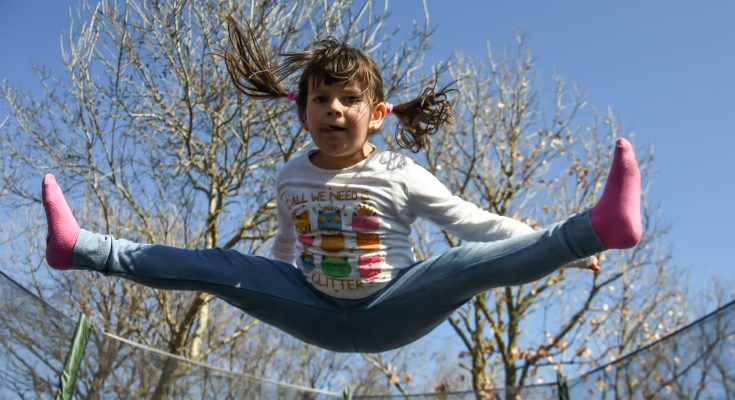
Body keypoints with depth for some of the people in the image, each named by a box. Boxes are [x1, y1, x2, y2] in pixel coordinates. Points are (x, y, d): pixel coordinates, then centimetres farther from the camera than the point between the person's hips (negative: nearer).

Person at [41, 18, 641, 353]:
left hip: (390, 313, -3)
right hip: (319, 313, 4)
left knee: (470, 263, -31)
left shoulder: (401, 175, -12)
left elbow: (476, 224, -11)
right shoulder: (292, 177, 1)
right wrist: (255, 291, 31)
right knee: (216, 265, -5)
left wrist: (564, 248, -17)